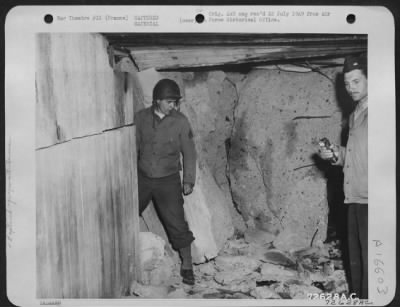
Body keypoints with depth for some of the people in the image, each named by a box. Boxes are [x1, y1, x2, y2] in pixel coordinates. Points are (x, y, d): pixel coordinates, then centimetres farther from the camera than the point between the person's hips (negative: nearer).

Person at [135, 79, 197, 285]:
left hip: (168, 180, -2)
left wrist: (189, 180, -3)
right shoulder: (141, 118, -4)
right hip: (142, 178, 3)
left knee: (177, 223, -2)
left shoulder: (180, 122, -9)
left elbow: (189, 153, -2)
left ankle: (187, 265, 16)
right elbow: (133, 147, 5)